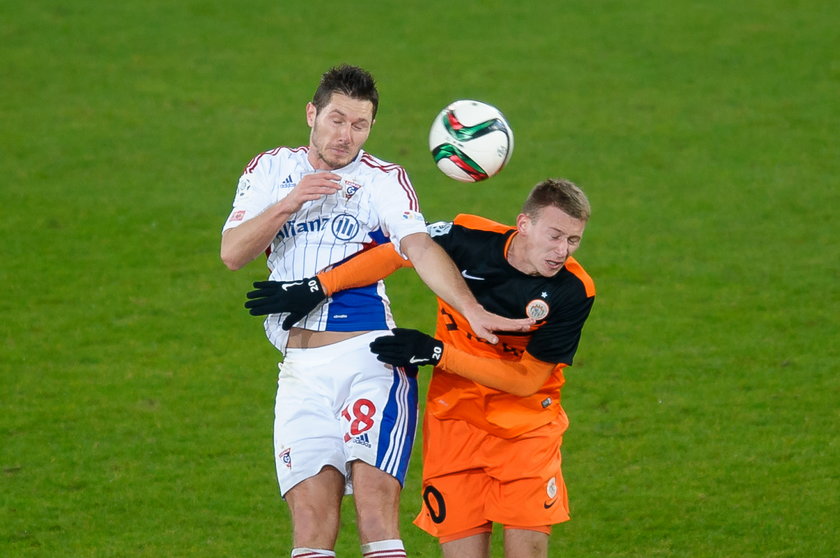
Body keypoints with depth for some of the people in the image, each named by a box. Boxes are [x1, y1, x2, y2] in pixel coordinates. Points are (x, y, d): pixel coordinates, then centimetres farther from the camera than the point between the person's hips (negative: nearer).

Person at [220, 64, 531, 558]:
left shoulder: (385, 180, 3)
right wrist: (289, 204, -9)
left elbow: (421, 248, -12)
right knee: (311, 517, -8)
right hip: (301, 369, 3)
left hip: (369, 356, -3)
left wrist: (473, 311, -28)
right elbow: (233, 253, 5)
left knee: (376, 511, -15)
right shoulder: (271, 170, 14)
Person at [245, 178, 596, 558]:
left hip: (526, 426, -1)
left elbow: (527, 380, -14)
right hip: (455, 419, 1)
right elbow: (394, 254, 3)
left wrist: (436, 353, -19)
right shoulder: (469, 238, -13)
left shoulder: (573, 291, -16)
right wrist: (318, 287, 0)